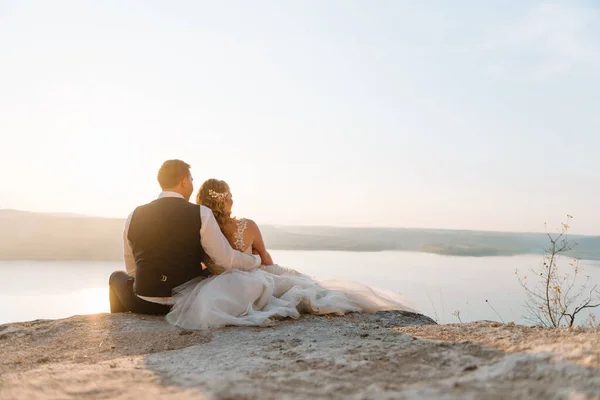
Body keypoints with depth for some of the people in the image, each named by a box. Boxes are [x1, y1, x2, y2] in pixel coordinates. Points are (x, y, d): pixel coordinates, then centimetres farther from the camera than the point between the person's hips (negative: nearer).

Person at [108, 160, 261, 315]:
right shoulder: (201, 214, -11)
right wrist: (257, 260, 9)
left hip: (144, 306, 2)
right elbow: (227, 260, -10)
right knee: (210, 272, 29)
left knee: (117, 276, 31)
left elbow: (132, 269, 10)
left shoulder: (134, 216, -2)